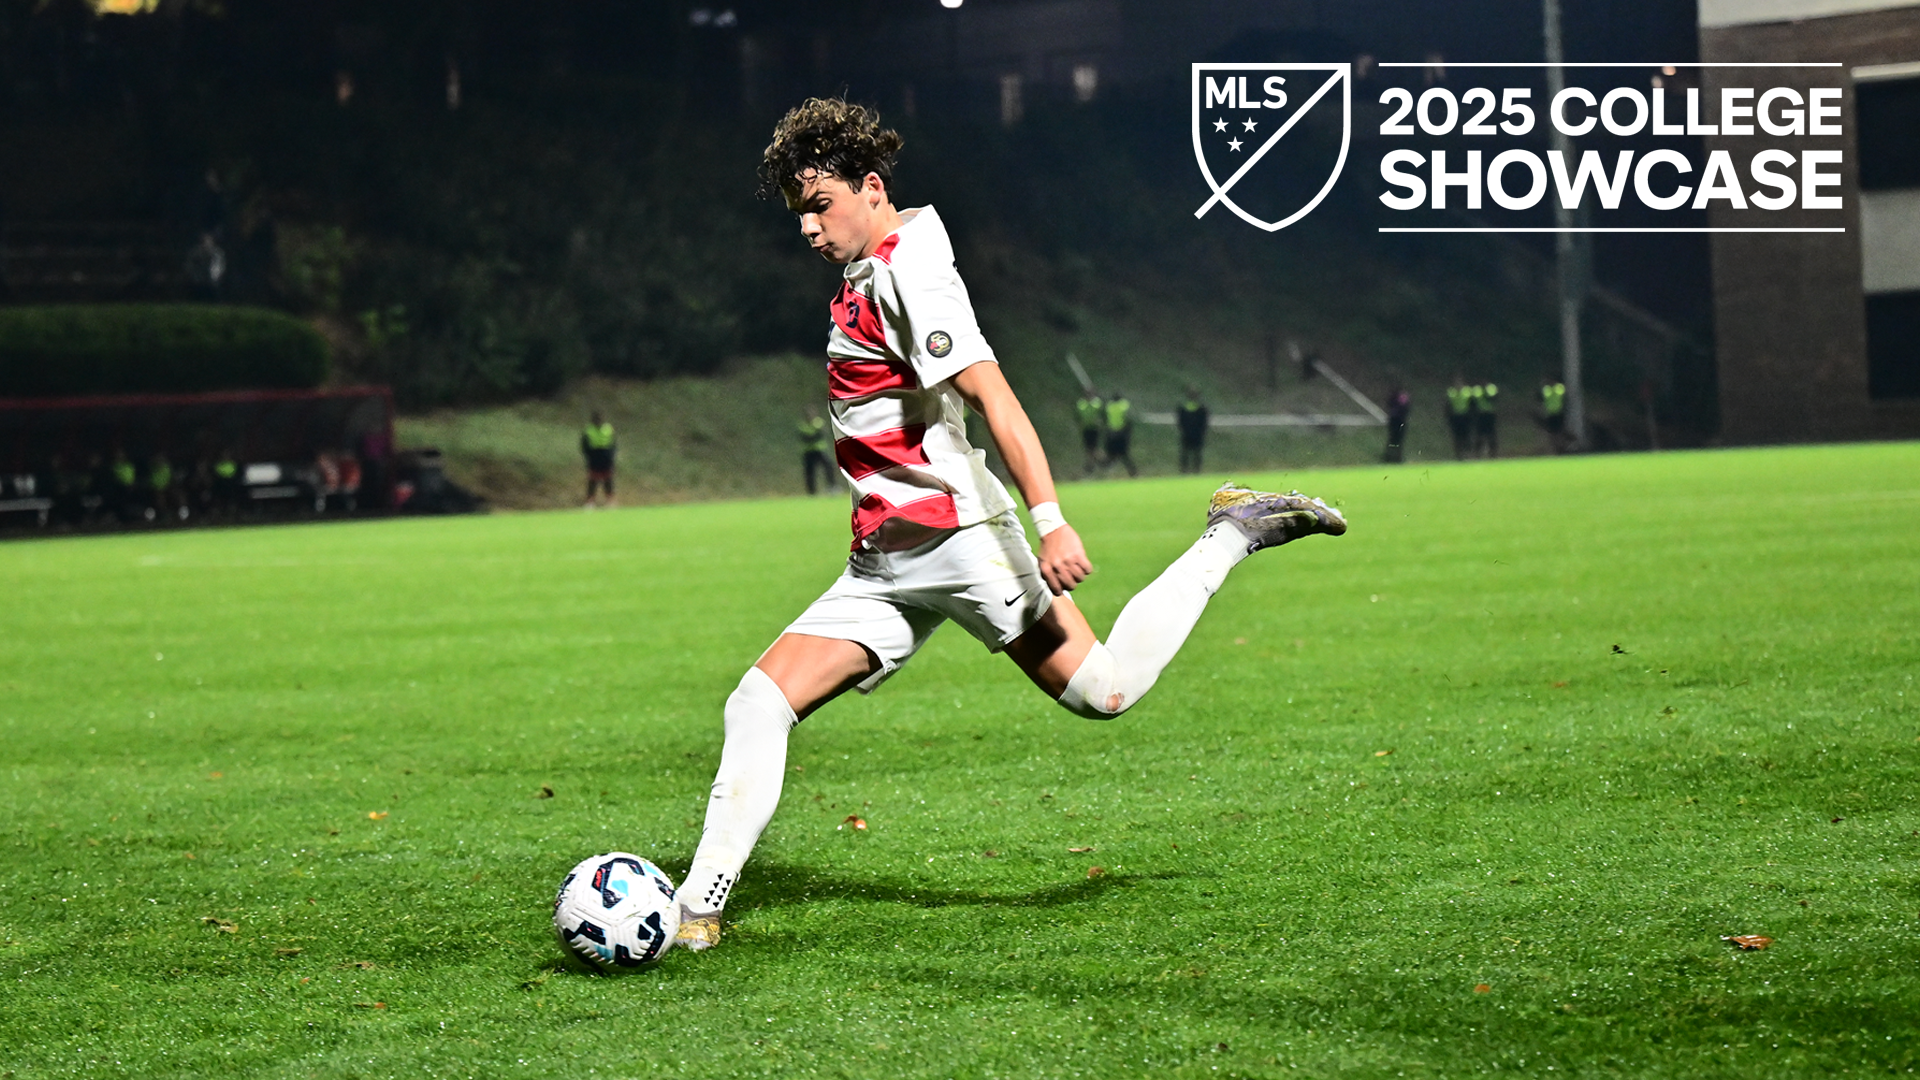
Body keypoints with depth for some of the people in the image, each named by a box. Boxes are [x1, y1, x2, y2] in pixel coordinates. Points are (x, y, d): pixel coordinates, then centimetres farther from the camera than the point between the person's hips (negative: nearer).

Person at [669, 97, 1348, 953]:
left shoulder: (908, 274, -12)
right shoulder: (866, 276, 17)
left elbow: (992, 396, -21)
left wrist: (1049, 520, -29)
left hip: (956, 535, -8)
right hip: (883, 564, 9)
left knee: (1103, 690, -4)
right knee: (758, 704, -5)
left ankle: (1235, 534, 14)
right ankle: (697, 910, -7)